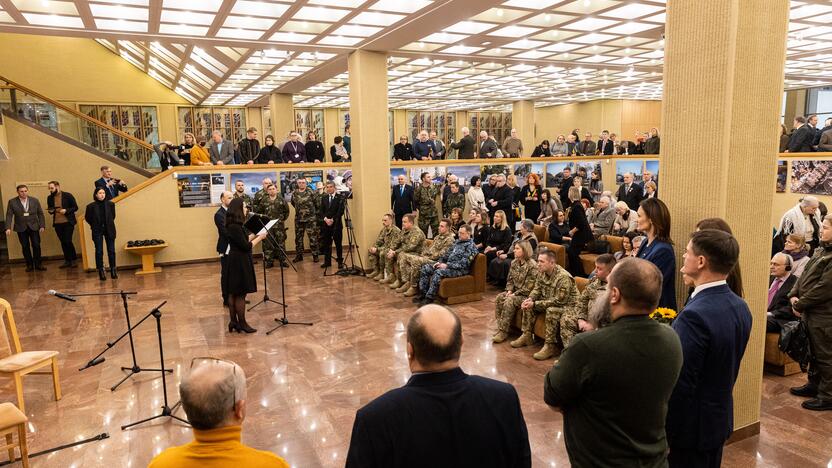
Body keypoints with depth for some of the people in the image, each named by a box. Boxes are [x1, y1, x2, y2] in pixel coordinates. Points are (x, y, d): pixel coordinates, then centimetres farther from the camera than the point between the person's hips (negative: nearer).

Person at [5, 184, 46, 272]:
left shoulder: (35, 200, 2)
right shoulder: (12, 202, -1)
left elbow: (40, 214, 4)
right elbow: (9, 215, -4)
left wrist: (42, 226, -3)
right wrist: (8, 228, -14)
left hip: (34, 227, 0)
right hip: (21, 228, 0)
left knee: (36, 245, -2)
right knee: (25, 247, 5)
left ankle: (38, 264, 7)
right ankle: (29, 265, 14)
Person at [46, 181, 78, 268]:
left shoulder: (68, 195, -5)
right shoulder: (50, 198, 8)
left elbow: (75, 207, -2)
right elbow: (50, 209, 19)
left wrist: (66, 210, -18)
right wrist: (50, 211, -4)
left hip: (68, 222, -4)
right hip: (57, 223, 4)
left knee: (68, 241, -9)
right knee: (63, 242, 7)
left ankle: (73, 260, 6)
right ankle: (67, 261, 15)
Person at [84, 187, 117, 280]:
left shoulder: (110, 204, -3)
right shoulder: (91, 206, -6)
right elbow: (87, 218, 8)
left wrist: (108, 223, 10)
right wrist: (94, 225, 10)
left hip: (109, 230, 1)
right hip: (97, 231, -1)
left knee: (111, 250, 4)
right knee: (99, 251, 2)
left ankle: (113, 270, 13)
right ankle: (101, 272, 8)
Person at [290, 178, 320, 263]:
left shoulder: (311, 192, -8)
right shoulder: (294, 193, 5)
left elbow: (318, 202, -4)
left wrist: (314, 211, 3)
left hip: (310, 219, -4)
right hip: (298, 219, 4)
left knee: (313, 237, -2)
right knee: (298, 238, 9)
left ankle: (315, 255, 7)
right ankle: (299, 255, 19)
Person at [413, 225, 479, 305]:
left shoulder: (471, 246, -10)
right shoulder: (457, 241, 17)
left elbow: (464, 263, -19)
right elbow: (447, 253, 24)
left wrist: (447, 265, -20)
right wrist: (440, 261, 5)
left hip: (460, 269, -9)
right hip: (448, 265, 9)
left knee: (438, 272, -34)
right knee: (425, 268, -3)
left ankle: (429, 298, -30)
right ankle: (422, 293, -7)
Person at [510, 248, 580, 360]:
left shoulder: (563, 277, -29)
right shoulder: (542, 272, -4)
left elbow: (559, 301, -30)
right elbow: (537, 289, 7)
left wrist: (535, 304, -29)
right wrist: (530, 299, -16)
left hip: (567, 305, -8)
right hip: (549, 302, 8)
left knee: (551, 311, -36)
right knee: (528, 306, -3)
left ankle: (550, 346, -28)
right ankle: (527, 336, 8)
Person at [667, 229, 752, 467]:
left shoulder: (695, 315, -29)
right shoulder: (740, 306, -1)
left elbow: (680, 386, -25)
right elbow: (726, 368, 8)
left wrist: (662, 432, -17)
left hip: (692, 426, -8)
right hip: (721, 419, 8)